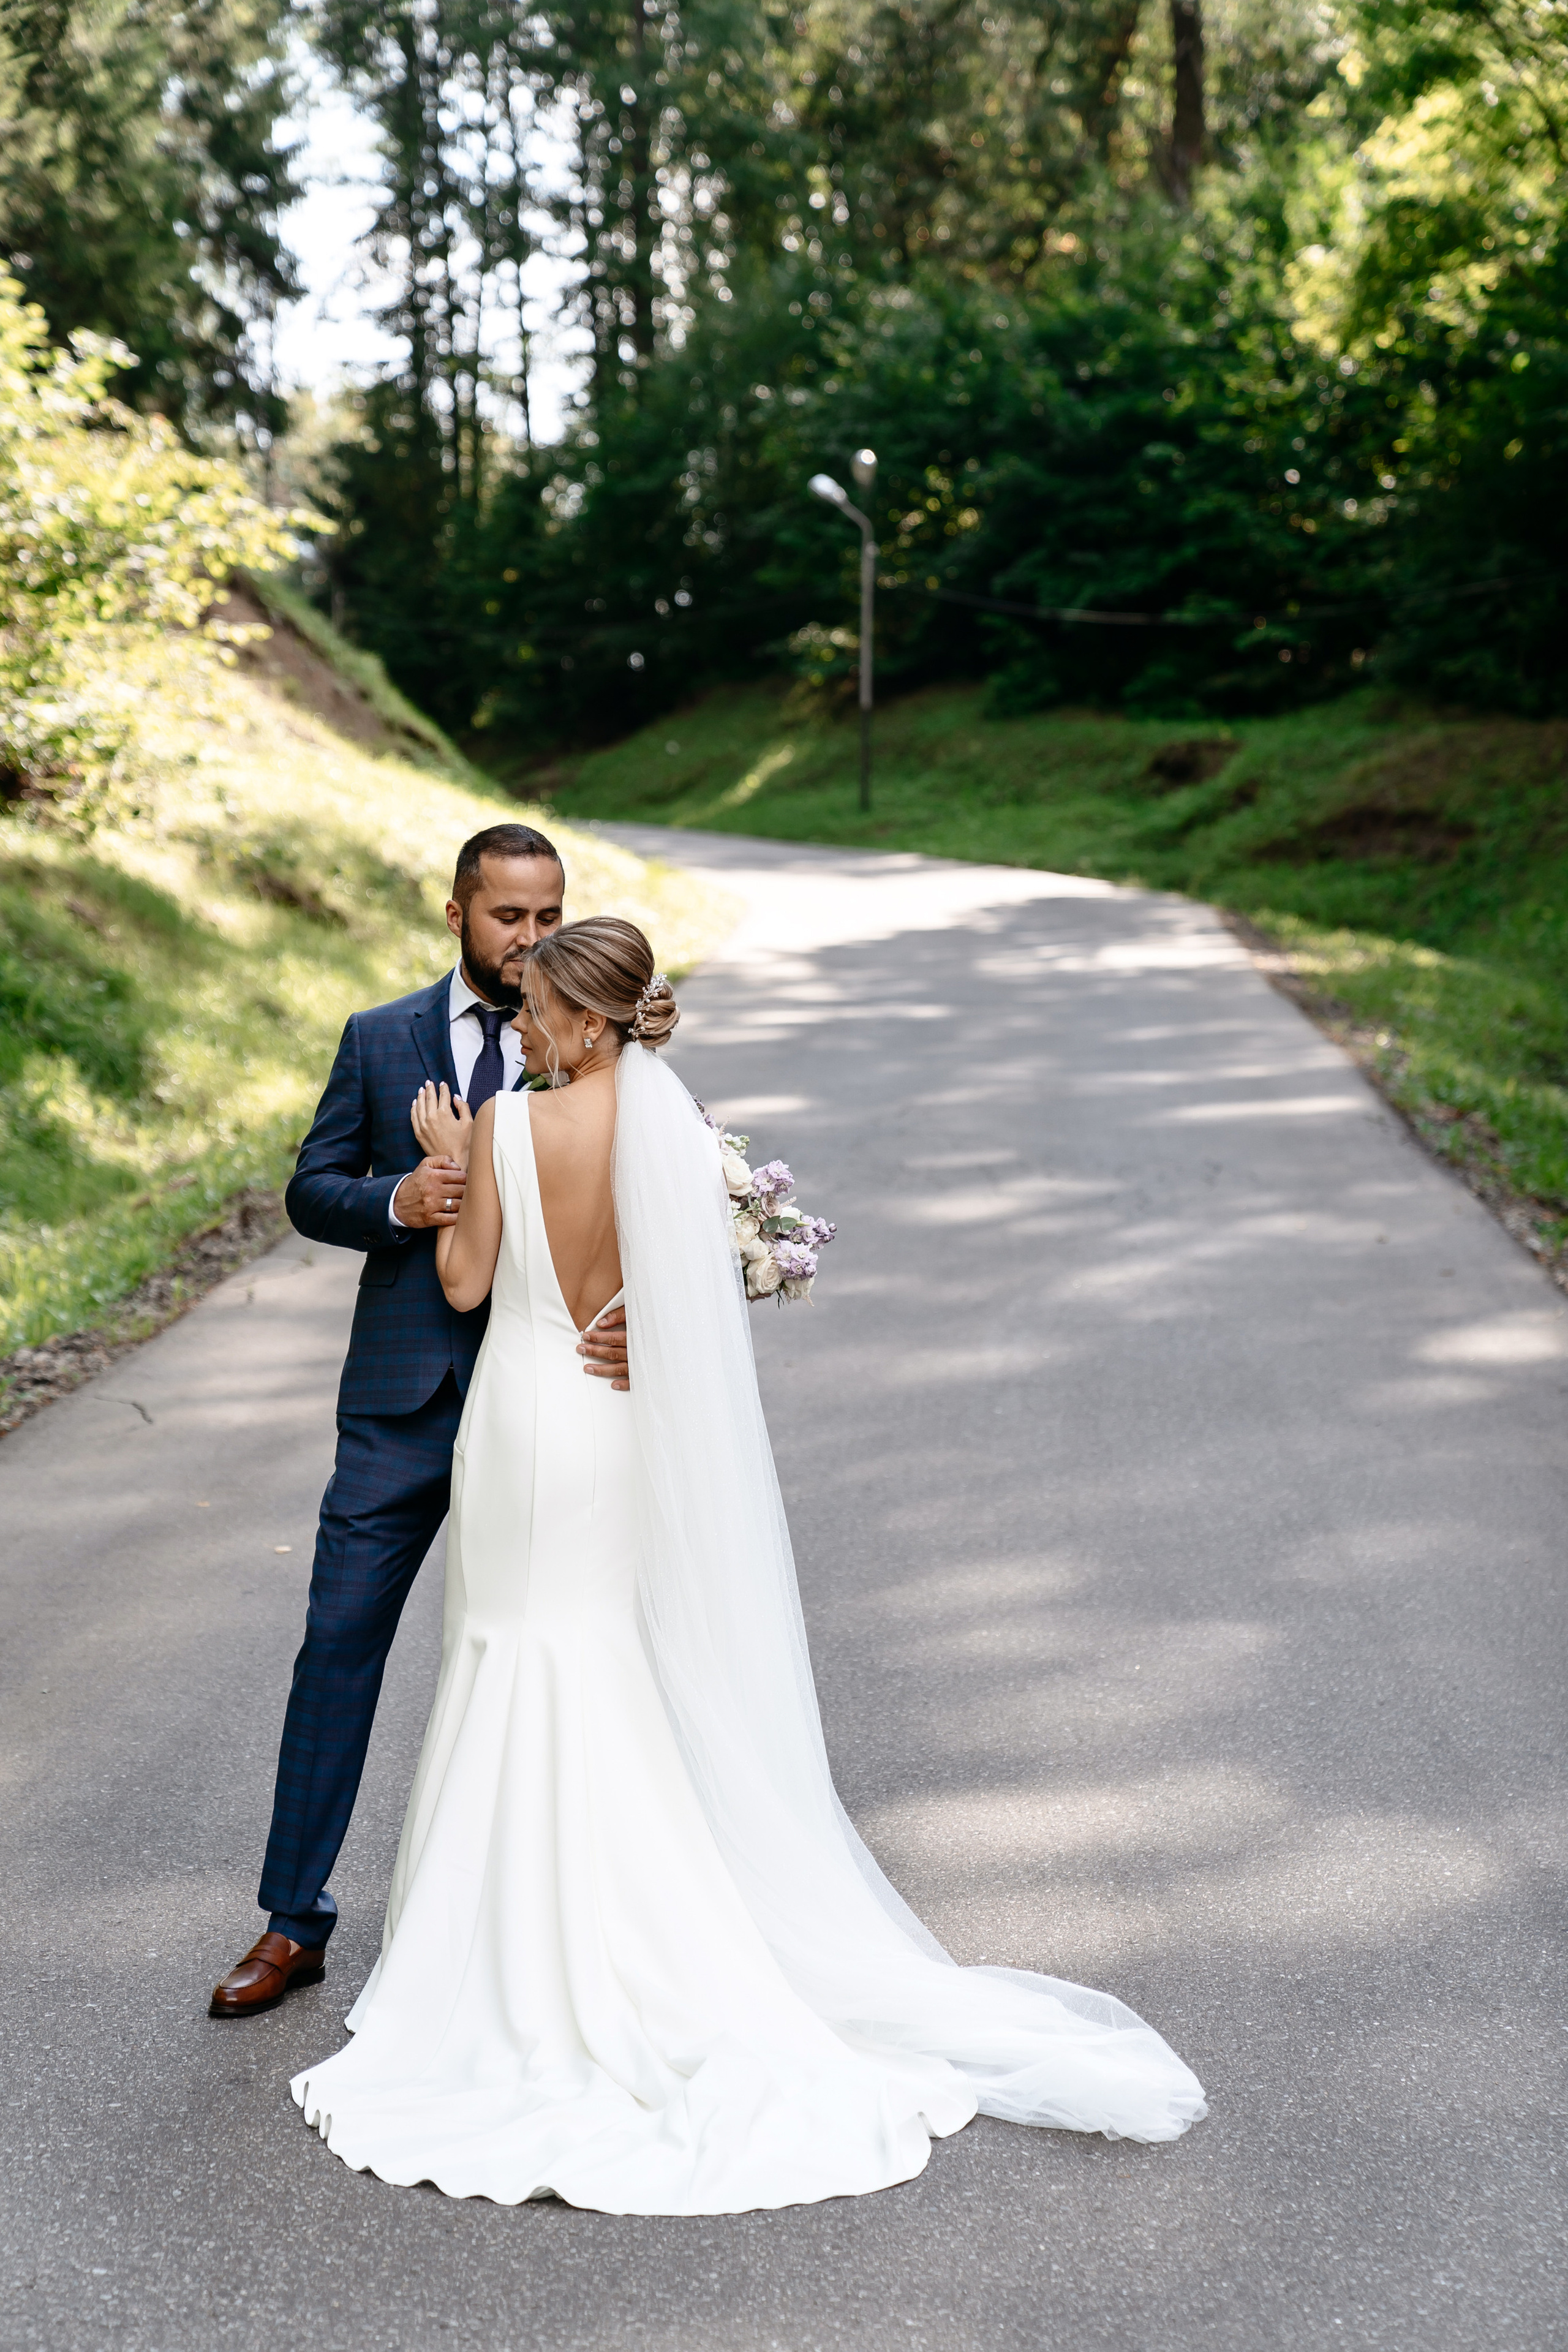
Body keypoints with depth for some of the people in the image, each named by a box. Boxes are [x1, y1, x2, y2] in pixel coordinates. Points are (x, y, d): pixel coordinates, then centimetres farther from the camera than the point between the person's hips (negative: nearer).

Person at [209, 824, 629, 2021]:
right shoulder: (379, 1041, 5)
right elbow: (311, 1190, 6)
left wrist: (641, 1318, -22)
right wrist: (394, 1200, -15)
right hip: (403, 1399, 1)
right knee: (339, 1643, 2)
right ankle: (295, 1920, 13)